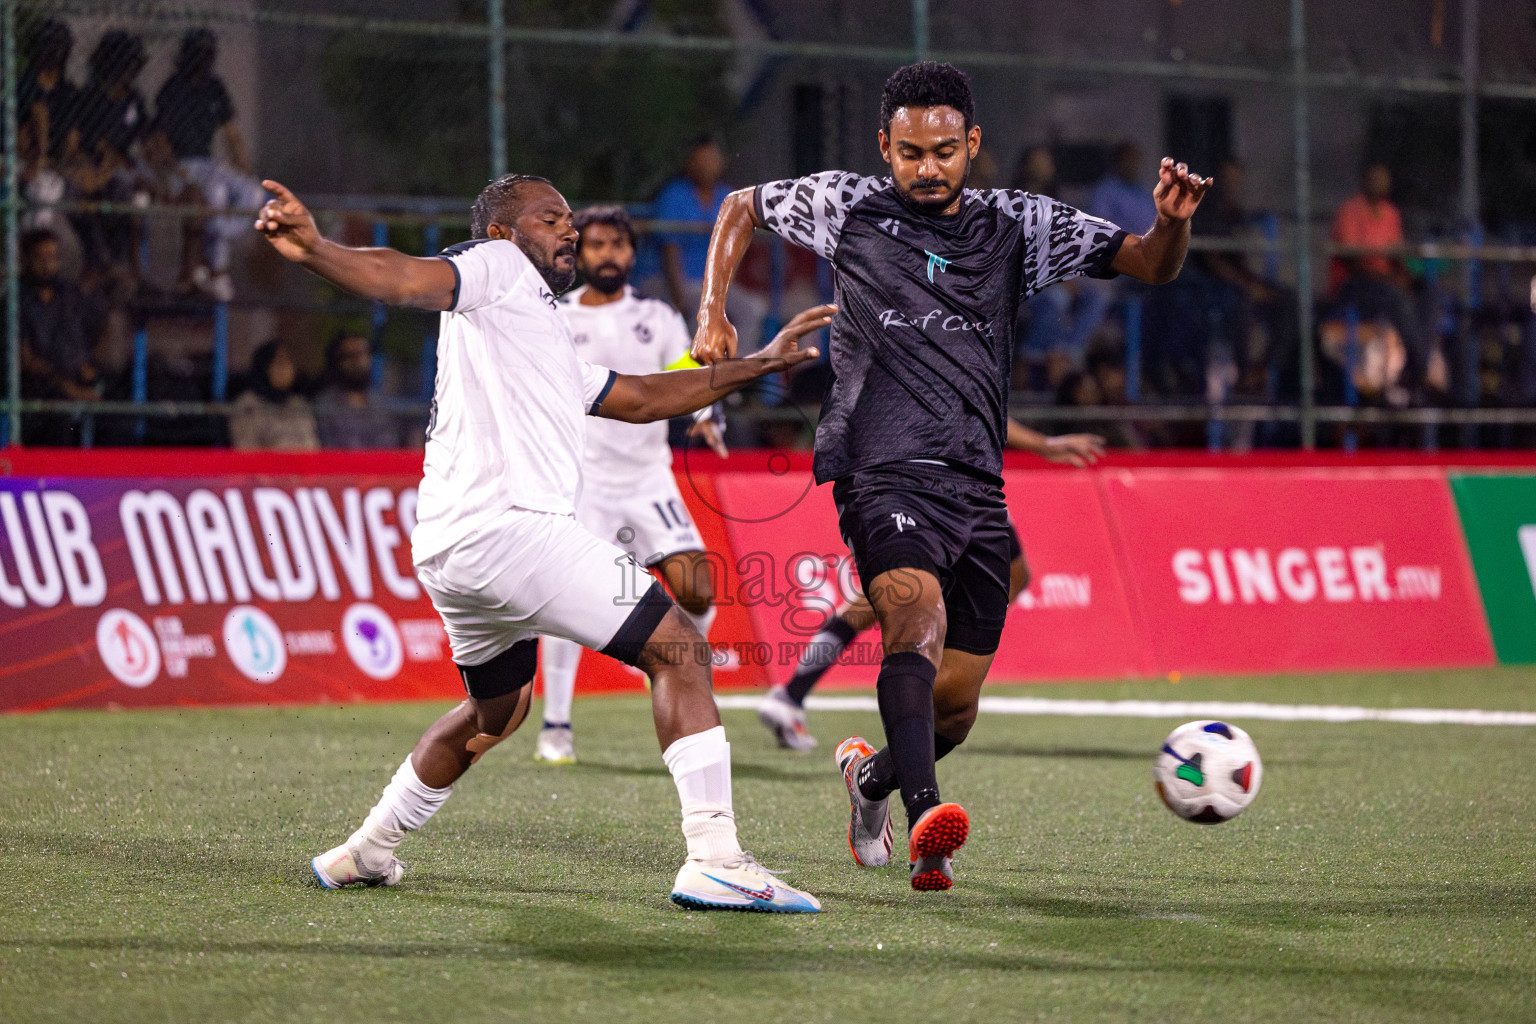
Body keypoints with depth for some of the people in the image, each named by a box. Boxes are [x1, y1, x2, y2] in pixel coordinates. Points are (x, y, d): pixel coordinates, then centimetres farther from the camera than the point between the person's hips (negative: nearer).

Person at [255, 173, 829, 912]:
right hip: (509, 525, -11)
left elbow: (639, 399, 39)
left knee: (497, 709, 31)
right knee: (675, 648, -8)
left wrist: (760, 364, 40)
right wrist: (314, 251, -34)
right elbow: (406, 279, -14)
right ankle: (714, 862, -16)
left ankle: (367, 851, 37)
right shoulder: (497, 268, 5)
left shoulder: (547, 342, 32)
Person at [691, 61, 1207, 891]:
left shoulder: (1015, 226, 10)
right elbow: (741, 207, 22)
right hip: (885, 472, -4)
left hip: (977, 487, 4)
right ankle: (925, 822, -48)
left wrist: (1172, 223, -16)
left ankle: (871, 776, 39)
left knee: (954, 701, 6)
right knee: (917, 610, -32)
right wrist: (713, 316, 9)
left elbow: (1149, 265, 7)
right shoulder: (849, 208, 7)